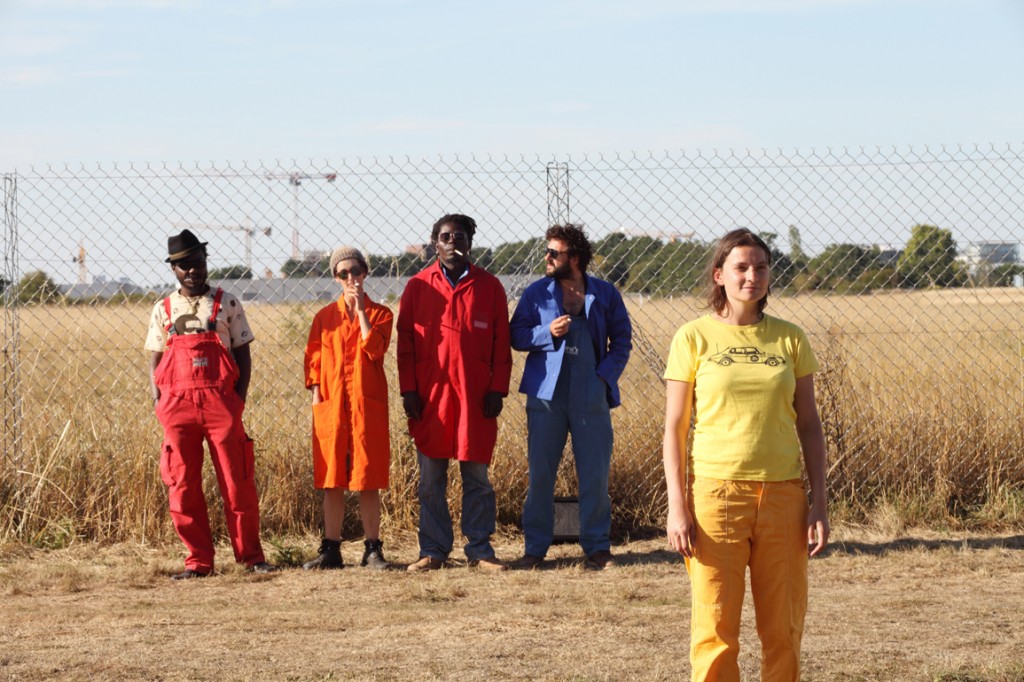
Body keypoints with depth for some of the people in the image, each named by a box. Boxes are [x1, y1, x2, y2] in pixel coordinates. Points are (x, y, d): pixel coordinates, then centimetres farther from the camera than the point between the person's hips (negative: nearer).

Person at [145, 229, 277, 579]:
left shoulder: (226, 304, 7)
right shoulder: (163, 310, 13)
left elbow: (243, 355, 7)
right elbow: (155, 361, 14)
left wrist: (238, 399, -4)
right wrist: (158, 400, -1)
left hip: (221, 402, -2)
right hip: (177, 405, 2)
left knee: (237, 482, -2)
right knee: (182, 485, 1)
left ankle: (251, 555, 7)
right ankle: (198, 561, 8)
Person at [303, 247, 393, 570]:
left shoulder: (379, 314, 5)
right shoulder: (325, 317, 9)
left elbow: (374, 349, -14)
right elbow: (313, 361, 9)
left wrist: (360, 309, -11)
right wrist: (317, 396, -2)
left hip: (367, 407, -2)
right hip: (331, 406, 2)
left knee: (368, 482, 0)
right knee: (331, 482, 4)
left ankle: (373, 549, 7)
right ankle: (331, 550, 9)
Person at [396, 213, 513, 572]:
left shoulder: (489, 286, 5)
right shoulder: (418, 286, 5)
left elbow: (501, 344, 5)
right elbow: (405, 343, 5)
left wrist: (497, 390, -2)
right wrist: (408, 391, -2)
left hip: (475, 396, 0)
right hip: (430, 397, 0)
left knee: (477, 476, 2)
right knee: (430, 479, 2)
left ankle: (480, 549, 8)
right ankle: (433, 550, 8)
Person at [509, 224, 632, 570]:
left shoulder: (605, 293, 4)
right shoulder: (536, 292, 4)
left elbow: (622, 339, 9)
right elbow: (517, 335, 4)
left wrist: (607, 374, -5)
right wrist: (548, 332, -14)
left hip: (591, 397, 0)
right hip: (546, 395, 0)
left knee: (595, 476, 2)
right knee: (540, 474, 2)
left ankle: (597, 547, 12)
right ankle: (535, 547, 10)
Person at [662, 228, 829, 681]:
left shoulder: (789, 339, 7)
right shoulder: (694, 338, 0)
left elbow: (808, 424, 10)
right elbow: (674, 429, 1)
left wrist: (819, 503, 4)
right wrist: (678, 507, -7)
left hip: (782, 495, 3)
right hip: (717, 491, -2)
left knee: (784, 630, 5)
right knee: (715, 629, -3)